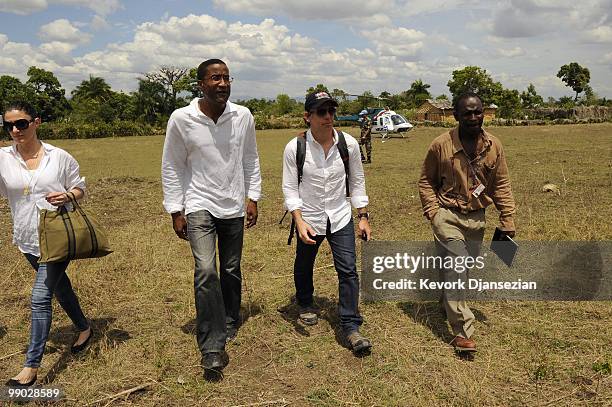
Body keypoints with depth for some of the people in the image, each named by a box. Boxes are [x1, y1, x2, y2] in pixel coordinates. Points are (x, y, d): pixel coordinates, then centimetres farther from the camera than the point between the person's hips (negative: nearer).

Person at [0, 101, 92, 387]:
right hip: (28, 239, 4)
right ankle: (84, 328, 45)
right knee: (59, 286, 21)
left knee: (40, 297, -8)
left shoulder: (59, 157, -5)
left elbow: (79, 188, 5)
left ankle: (32, 365, 2)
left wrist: (67, 196, -16)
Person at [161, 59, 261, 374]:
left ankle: (230, 322, 37)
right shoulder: (181, 119, -10)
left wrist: (253, 198, 6)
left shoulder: (243, 116, -3)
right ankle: (212, 347, -5)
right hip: (199, 206, -3)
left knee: (231, 270, 13)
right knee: (206, 270, -16)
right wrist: (175, 212, -4)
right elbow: (171, 167, -3)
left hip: (234, 207, 3)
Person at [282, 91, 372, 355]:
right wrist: (299, 221, -20)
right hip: (309, 218, 0)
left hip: (340, 217, 1)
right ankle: (305, 304, 49)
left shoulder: (349, 144, -8)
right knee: (304, 266, 20)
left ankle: (351, 327, 5)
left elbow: (357, 182, 2)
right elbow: (290, 188, -10)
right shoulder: (294, 148, -14)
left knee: (348, 270, -7)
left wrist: (363, 217, 0)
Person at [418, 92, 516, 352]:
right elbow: (426, 181, -1)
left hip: (477, 217, 4)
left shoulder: (494, 145, -1)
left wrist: (507, 222, 3)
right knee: (455, 270, -7)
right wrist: (433, 213, -11)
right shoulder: (441, 145, -10)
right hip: (447, 216, -4)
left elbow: (501, 185, 5)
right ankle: (462, 332, -1)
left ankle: (448, 302, 46)